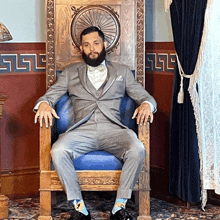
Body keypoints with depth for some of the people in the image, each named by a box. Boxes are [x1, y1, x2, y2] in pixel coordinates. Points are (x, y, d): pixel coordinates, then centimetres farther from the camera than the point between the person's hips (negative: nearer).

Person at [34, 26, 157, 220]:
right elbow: (49, 96, 16)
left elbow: (145, 96, 16)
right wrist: (44, 104, -10)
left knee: (137, 150, -32)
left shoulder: (122, 71, 21)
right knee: (58, 151, -31)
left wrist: (146, 104, -10)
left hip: (113, 129, 0)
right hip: (82, 130, 0)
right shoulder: (70, 73, 22)